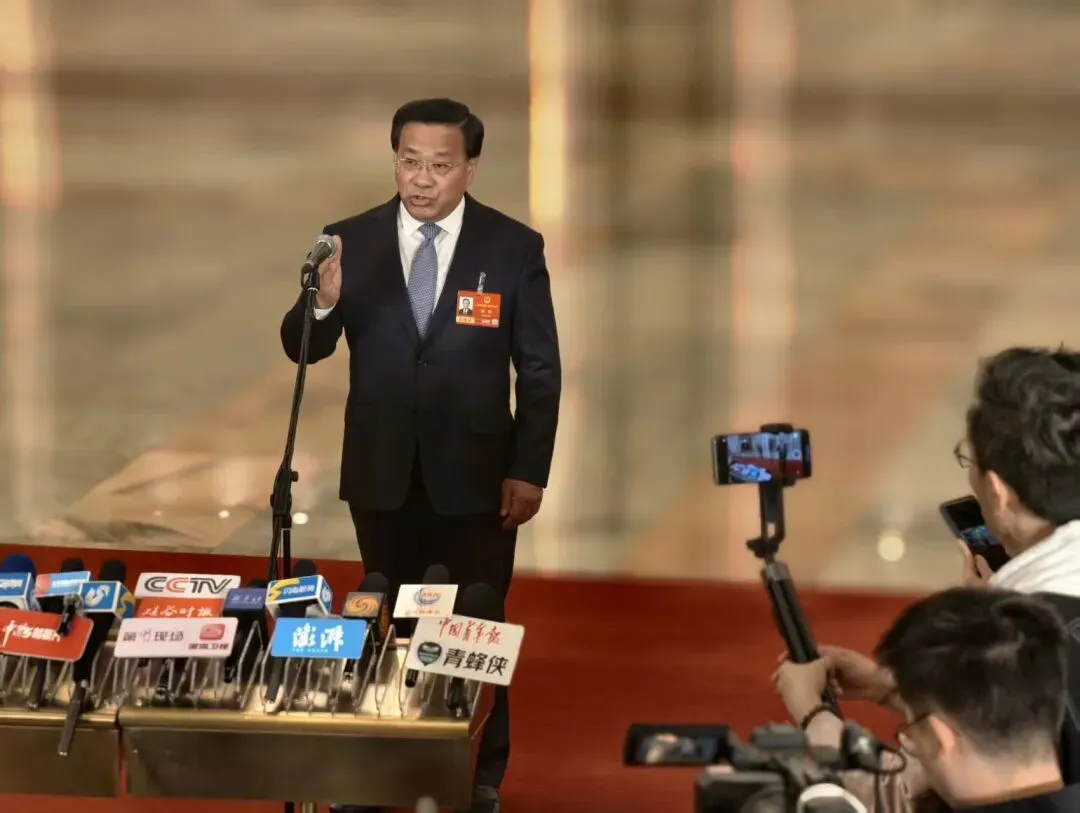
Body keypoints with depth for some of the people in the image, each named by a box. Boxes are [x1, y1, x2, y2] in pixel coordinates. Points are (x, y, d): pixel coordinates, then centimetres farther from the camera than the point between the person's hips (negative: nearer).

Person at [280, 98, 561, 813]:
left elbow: (541, 370, -2)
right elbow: (304, 349, -5)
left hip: (474, 474, -2)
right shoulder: (351, 242, -2)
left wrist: (529, 471, -7)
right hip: (383, 473, 2)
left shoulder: (514, 248, -6)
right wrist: (323, 302, -27)